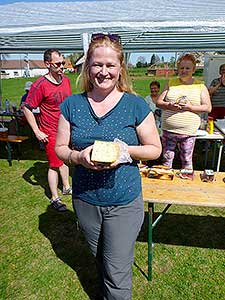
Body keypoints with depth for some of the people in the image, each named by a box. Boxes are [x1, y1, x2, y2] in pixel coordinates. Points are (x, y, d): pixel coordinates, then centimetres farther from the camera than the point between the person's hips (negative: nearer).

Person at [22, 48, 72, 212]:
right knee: (55, 164, 3)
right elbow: (26, 108, -14)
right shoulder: (40, 85, -18)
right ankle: (55, 198, 20)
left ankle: (66, 187, 40)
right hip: (51, 132, -6)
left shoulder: (66, 80, 2)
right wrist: (37, 132, -16)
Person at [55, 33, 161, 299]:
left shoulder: (136, 105, -9)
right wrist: (79, 156, -20)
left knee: (117, 273, 9)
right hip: (84, 200, 4)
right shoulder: (72, 105, -3)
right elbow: (60, 148, 1)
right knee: (100, 260, 29)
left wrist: (126, 151, -22)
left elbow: (155, 149, -3)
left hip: (124, 202, -3)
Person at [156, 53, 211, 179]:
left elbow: (208, 107, 0)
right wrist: (169, 105, -15)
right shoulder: (171, 83, 10)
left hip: (188, 132, -2)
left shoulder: (200, 86, 5)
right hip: (168, 130, 2)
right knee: (166, 159, 11)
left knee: (187, 160, 8)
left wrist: (190, 107, -16)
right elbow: (159, 102, 7)